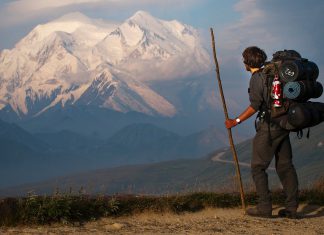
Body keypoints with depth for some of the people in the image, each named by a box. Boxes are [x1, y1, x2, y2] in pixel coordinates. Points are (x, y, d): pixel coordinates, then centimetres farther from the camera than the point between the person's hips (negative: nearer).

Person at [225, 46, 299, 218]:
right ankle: (291, 207, 7)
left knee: (258, 167, 0)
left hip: (268, 127, -8)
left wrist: (236, 122, -9)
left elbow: (255, 106, -16)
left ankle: (264, 207, -3)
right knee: (285, 165, 9)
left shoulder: (257, 78, -12)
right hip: (283, 125, 8)